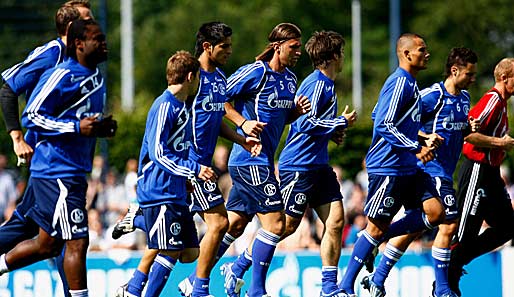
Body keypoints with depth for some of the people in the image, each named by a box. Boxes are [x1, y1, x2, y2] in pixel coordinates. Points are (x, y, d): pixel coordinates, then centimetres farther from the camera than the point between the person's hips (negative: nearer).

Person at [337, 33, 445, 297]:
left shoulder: (410, 83, 16)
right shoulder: (399, 82, -14)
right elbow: (384, 126, -22)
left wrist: (424, 141, 13)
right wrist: (417, 148, -22)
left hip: (408, 167, 9)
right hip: (388, 166, -9)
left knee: (435, 213, 0)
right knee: (376, 227, -6)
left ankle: (378, 238, 11)